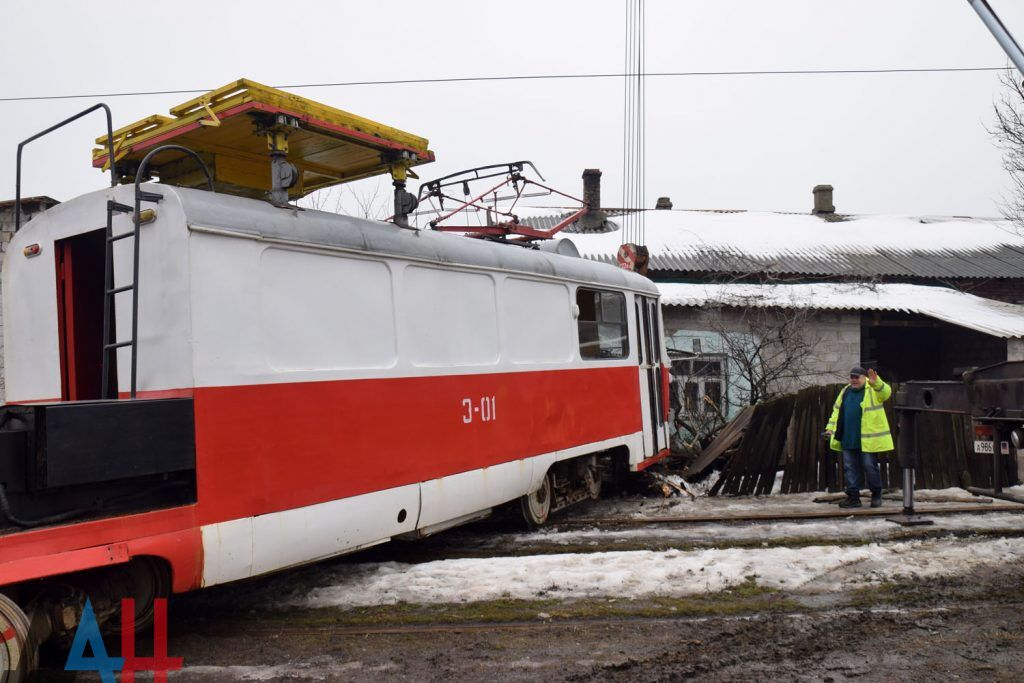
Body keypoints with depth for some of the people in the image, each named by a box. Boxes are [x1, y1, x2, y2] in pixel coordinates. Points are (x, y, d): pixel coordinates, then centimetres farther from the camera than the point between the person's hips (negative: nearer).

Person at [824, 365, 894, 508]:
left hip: (868, 439, -6)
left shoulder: (873, 389, -5)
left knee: (870, 466, 1)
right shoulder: (846, 391, 13)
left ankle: (876, 495, 19)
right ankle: (853, 497, 15)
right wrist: (830, 427, 12)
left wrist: (876, 383, -47)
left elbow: (886, 392, -27)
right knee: (850, 468, 8)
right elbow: (837, 410, 19)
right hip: (848, 439, 6)